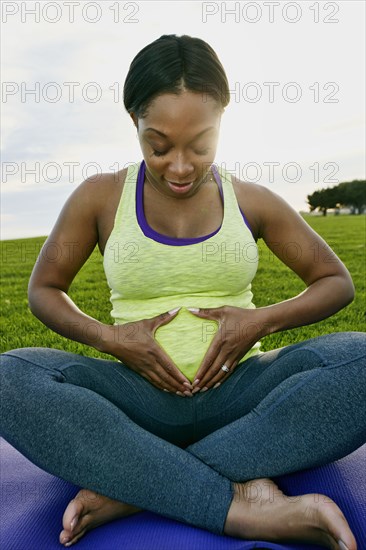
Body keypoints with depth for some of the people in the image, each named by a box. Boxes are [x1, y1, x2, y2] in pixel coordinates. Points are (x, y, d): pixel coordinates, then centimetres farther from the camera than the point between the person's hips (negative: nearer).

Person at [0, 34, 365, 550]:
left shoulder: (252, 201, 5)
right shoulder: (99, 198, 3)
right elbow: (43, 290, 11)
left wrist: (264, 320, -8)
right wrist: (107, 337, -8)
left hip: (237, 391, 1)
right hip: (141, 397, 0)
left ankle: (129, 487, -26)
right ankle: (243, 507, -28)